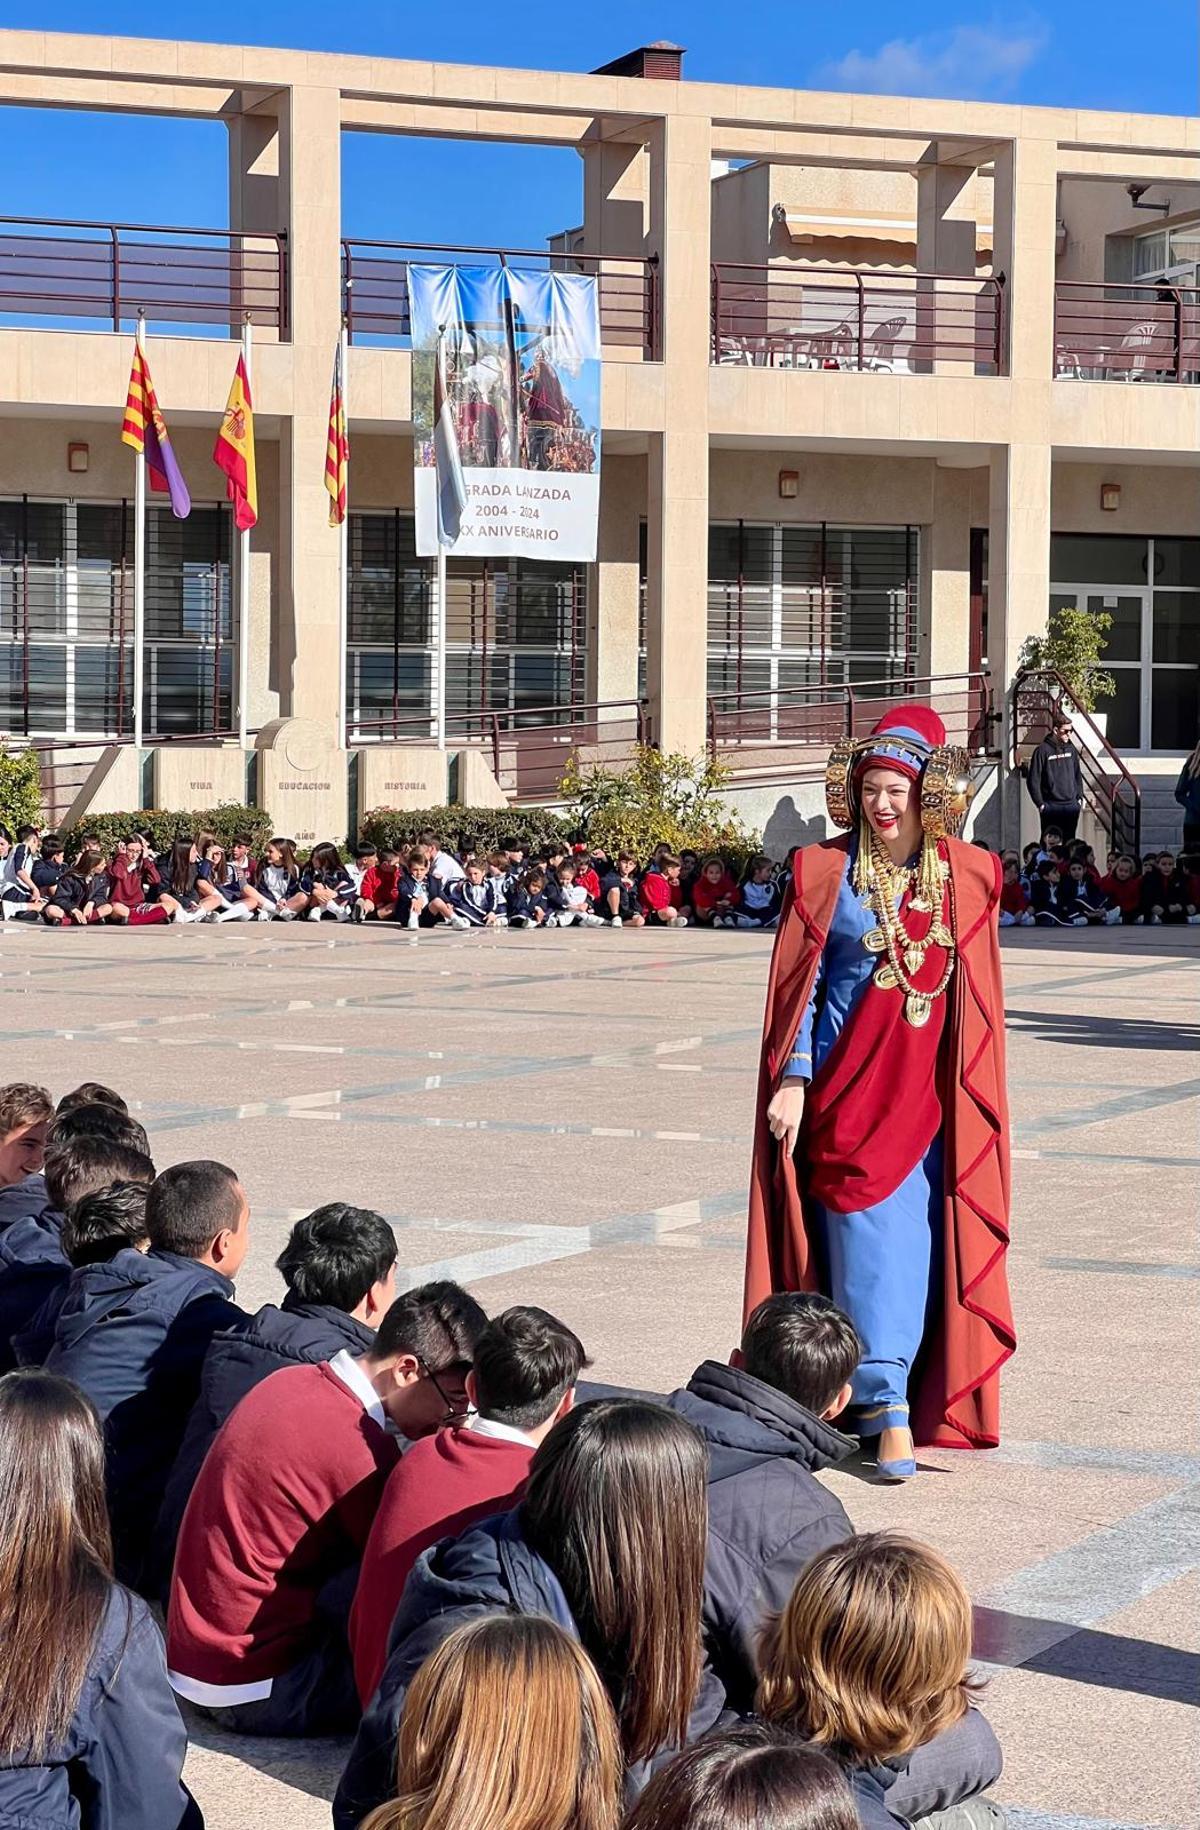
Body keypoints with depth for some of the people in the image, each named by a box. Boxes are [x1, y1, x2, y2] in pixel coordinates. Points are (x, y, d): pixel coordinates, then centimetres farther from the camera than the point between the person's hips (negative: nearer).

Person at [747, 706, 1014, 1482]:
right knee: (868, 1238, -8)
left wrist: (975, 1093, 7)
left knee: (917, 1239, 2)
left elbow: (979, 999, 9)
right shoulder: (825, 872, 0)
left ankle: (880, 1395, 13)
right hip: (849, 1084, -2)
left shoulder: (966, 877, 5)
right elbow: (800, 985, 1)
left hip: (930, 1090, 2)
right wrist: (793, 1078, -7)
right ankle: (891, 1412, -8)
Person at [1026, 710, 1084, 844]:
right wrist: (1040, 803, -10)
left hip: (1071, 806, 5)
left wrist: (1080, 797, 11)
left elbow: (1078, 775, 18)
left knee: (1069, 842, 10)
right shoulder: (1043, 750, -8)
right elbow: (1033, 780, -7)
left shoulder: (1071, 749, 9)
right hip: (1051, 806, -5)